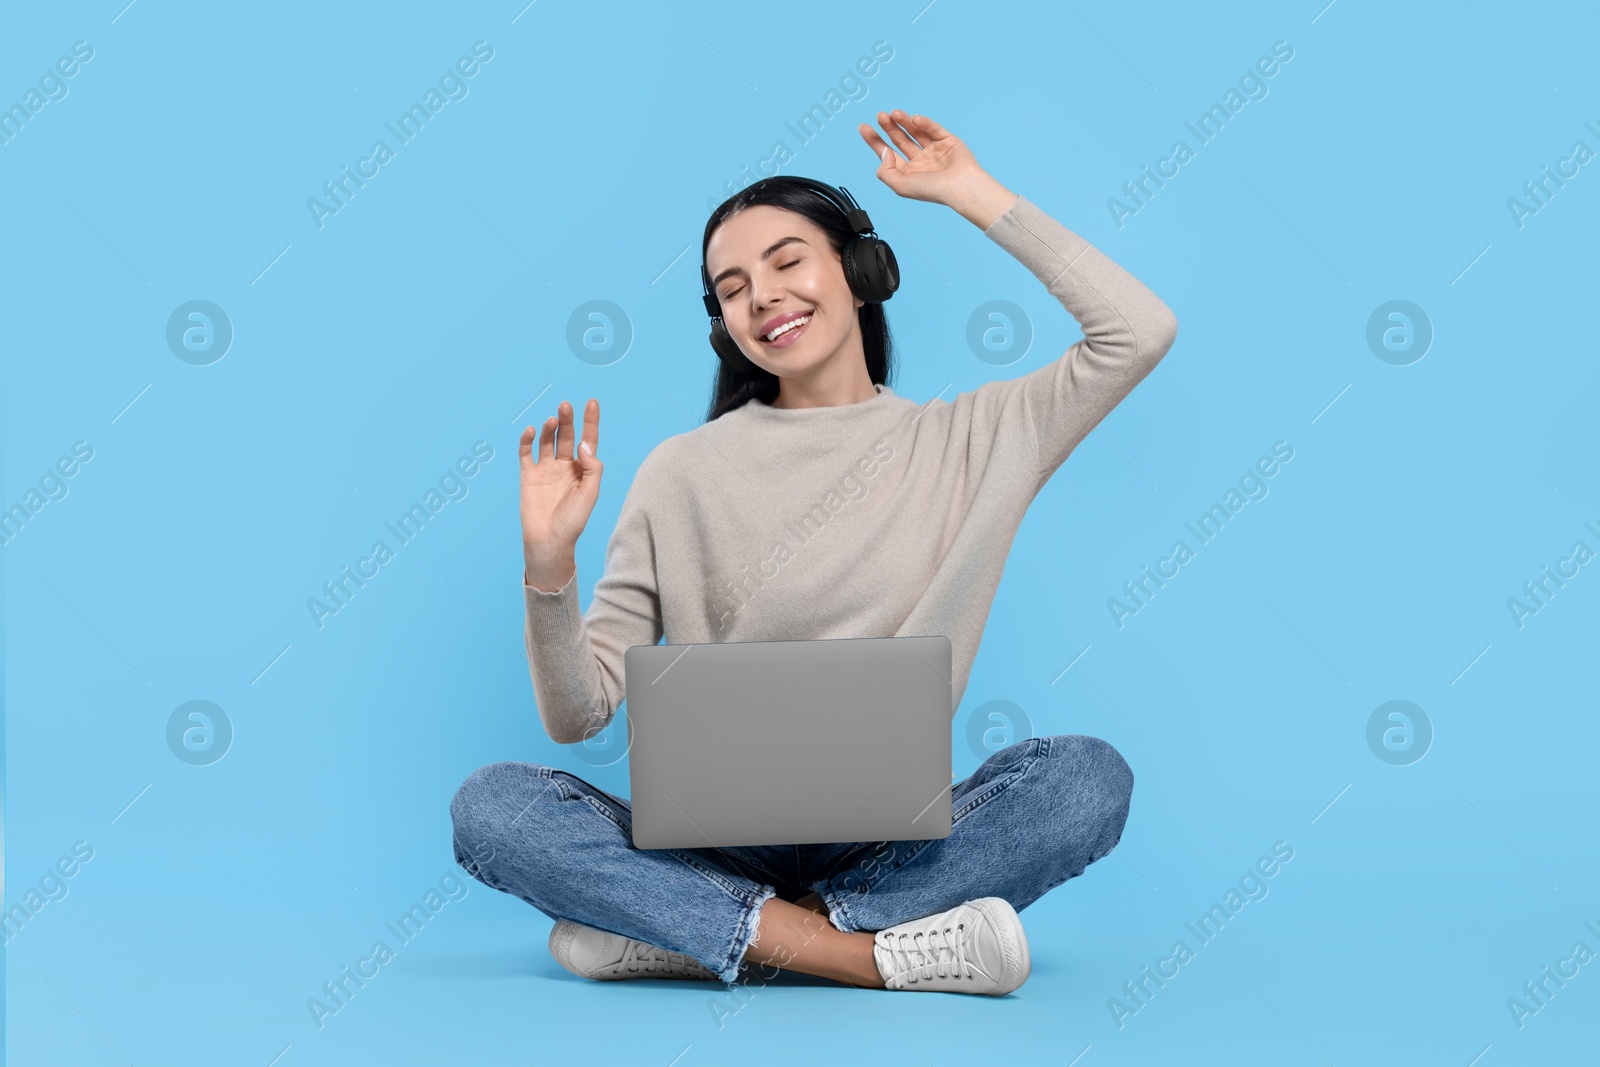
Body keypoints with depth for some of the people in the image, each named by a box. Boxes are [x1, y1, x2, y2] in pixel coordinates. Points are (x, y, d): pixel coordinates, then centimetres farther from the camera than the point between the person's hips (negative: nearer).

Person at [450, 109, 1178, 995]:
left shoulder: (967, 440, 8)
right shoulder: (683, 472, 6)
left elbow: (1140, 331, -2)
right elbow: (577, 713, 3)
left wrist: (973, 194, 4)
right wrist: (548, 565, -16)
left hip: (892, 843, 0)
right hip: (713, 841, 0)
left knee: (1089, 778, -28)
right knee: (490, 806, -25)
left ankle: (669, 931, -25)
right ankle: (878, 952, -28)